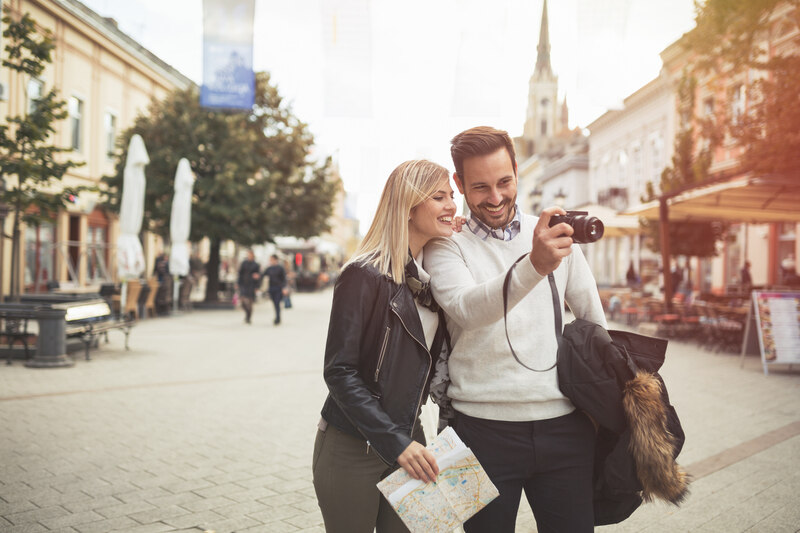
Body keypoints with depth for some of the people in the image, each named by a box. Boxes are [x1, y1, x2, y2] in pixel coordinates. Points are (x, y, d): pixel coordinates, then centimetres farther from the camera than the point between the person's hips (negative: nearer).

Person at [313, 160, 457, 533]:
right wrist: (395, 442, -21)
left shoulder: (434, 273, 6)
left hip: (408, 443, 6)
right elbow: (339, 371, -17)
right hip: (352, 450, -6)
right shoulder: (365, 275, -15)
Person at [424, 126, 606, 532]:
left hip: (563, 425, 3)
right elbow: (467, 310, -23)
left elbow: (594, 319, 15)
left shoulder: (558, 234, 8)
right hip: (485, 428, -2)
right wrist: (534, 265, -38)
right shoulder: (446, 246, -2)